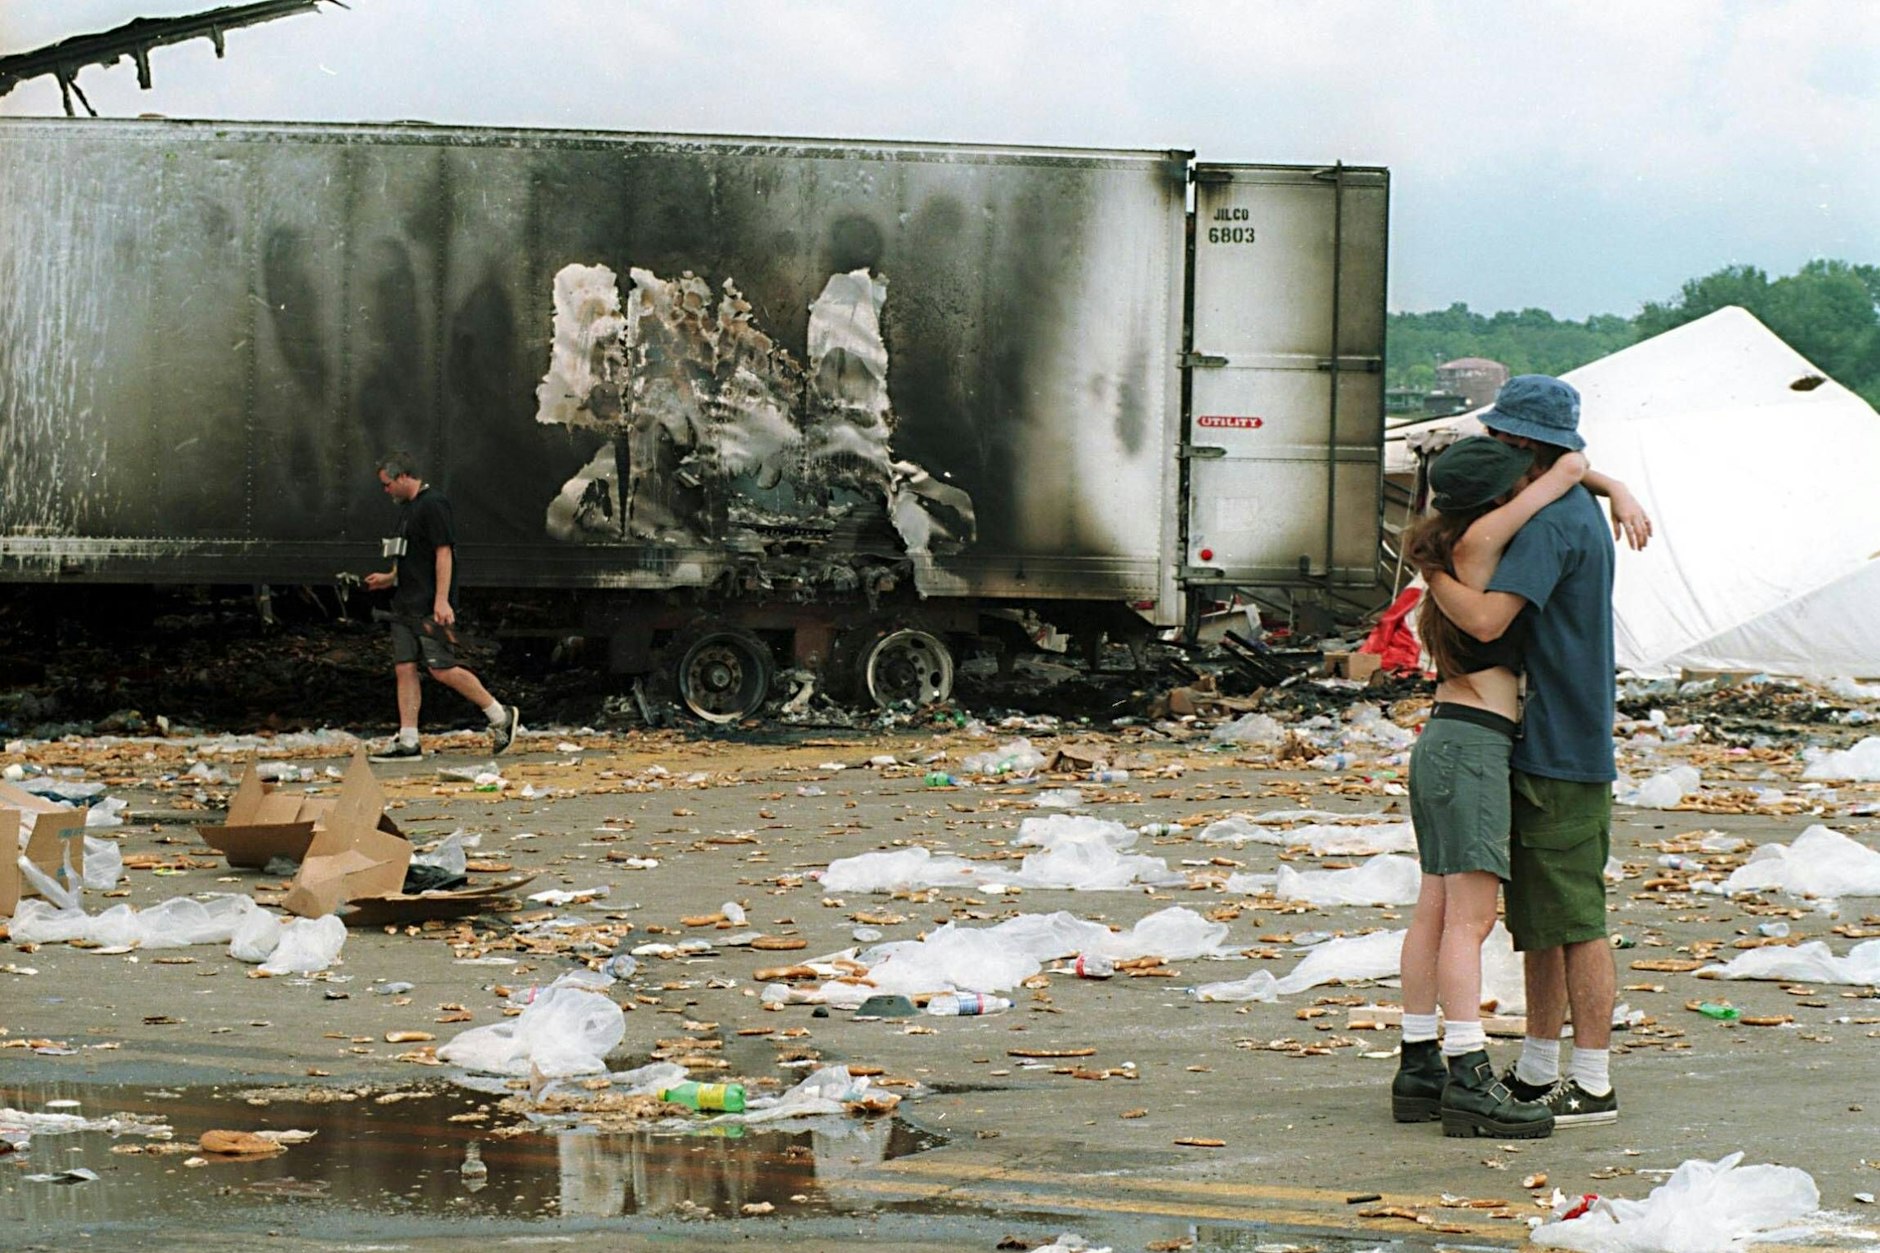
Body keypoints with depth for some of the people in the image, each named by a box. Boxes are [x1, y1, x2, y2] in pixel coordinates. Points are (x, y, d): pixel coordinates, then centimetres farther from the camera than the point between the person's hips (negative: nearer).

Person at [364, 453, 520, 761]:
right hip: (405, 605, 10)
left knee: (442, 669, -10)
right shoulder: (407, 507, 18)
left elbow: (443, 553, -18)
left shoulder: (433, 504, -12)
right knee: (404, 669, 3)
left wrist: (441, 600, -24)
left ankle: (501, 716, 2)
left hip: (430, 607, -10)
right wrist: (389, 578, 16)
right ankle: (407, 742, 3)